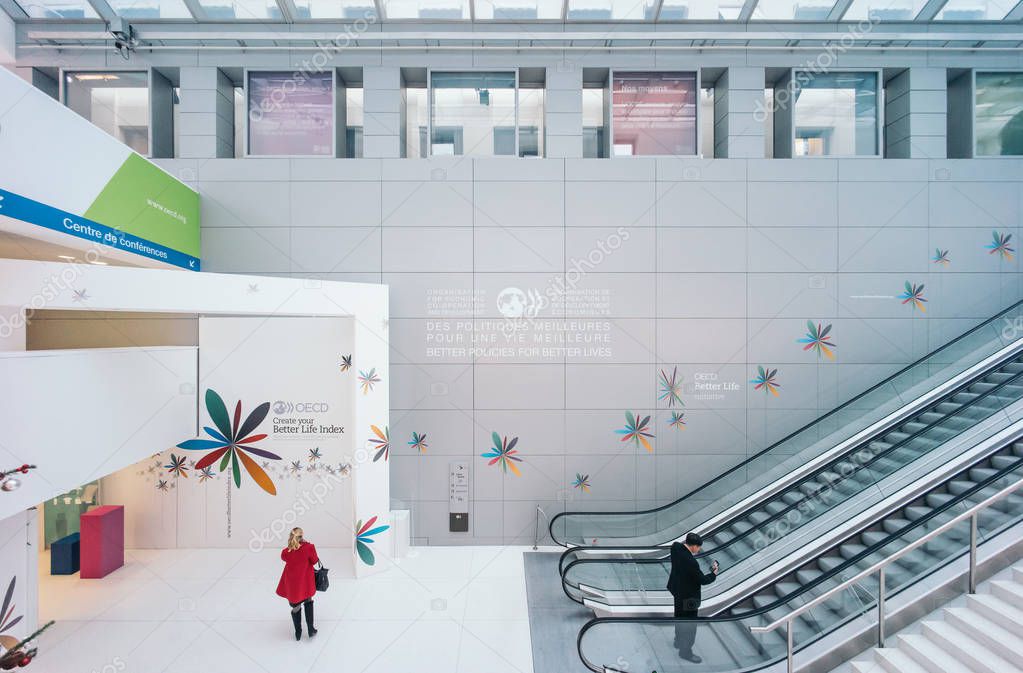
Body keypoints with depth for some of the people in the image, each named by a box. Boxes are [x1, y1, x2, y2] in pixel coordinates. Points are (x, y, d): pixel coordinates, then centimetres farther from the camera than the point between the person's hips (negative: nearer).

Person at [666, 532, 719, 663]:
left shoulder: (676, 546, -17)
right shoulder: (691, 562, -37)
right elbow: (702, 580, -22)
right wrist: (714, 574, -5)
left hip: (678, 590, 8)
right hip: (688, 596, -8)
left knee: (679, 617, 29)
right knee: (689, 623, 13)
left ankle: (679, 641, 50)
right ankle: (686, 652, 31)